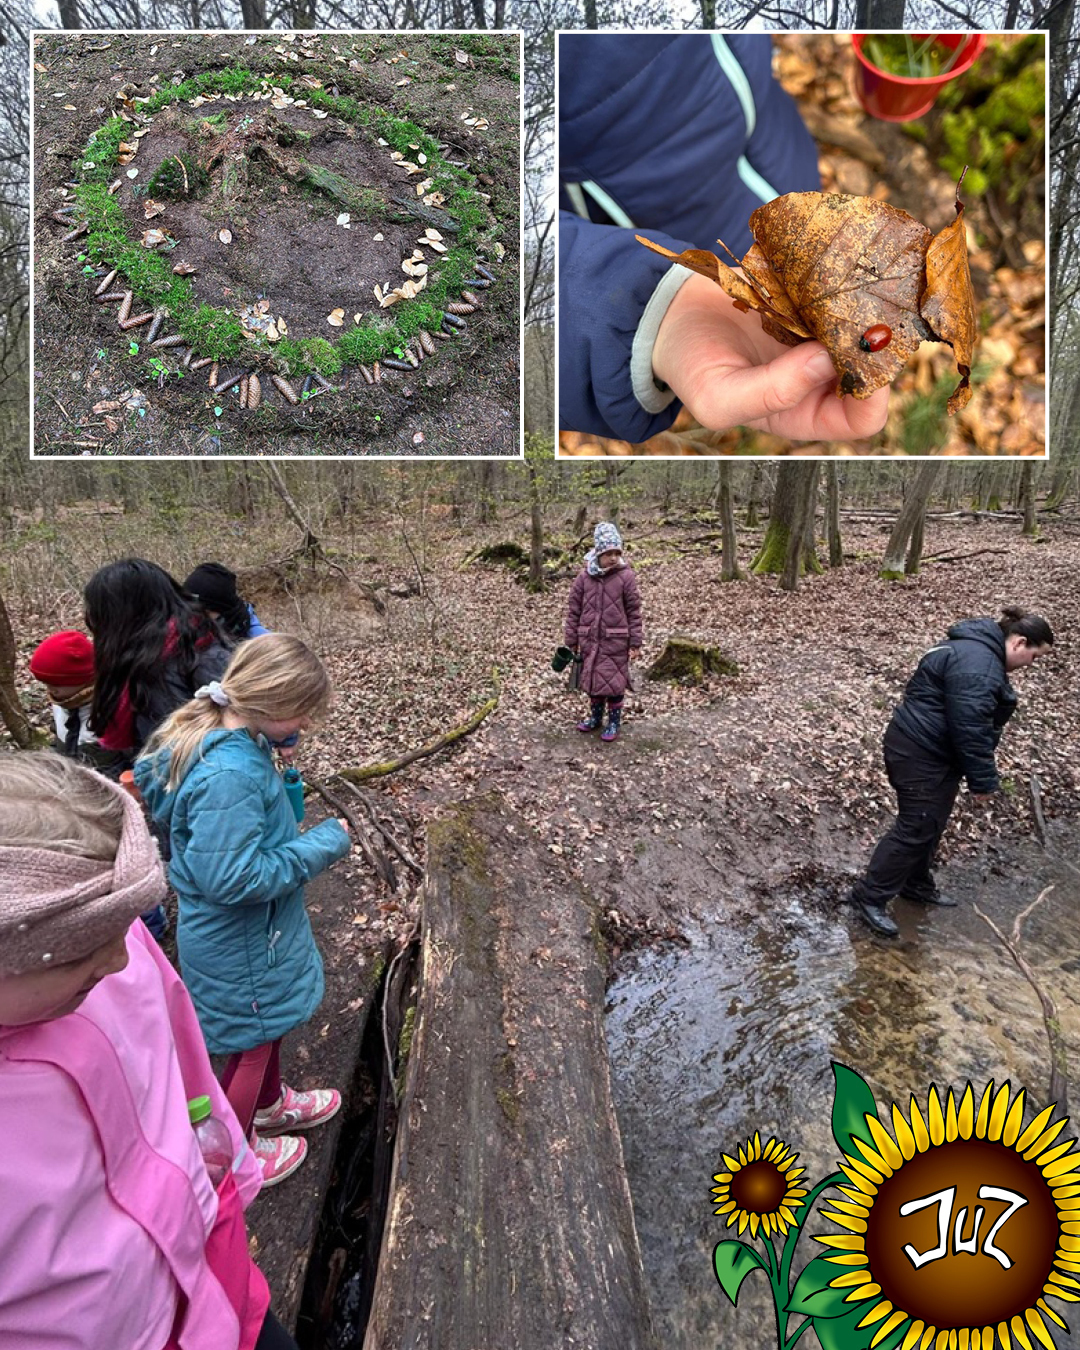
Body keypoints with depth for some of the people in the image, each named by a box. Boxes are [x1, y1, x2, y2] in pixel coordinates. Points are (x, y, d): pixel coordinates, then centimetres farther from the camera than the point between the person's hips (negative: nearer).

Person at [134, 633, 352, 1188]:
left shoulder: (230, 740, -7)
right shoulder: (228, 777, -36)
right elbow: (234, 878, -33)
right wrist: (323, 843, -25)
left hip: (255, 929, 9)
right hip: (240, 943, -9)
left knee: (268, 1024, 31)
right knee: (251, 1042, 17)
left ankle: (270, 1105, 57)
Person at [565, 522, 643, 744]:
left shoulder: (626, 576, -10)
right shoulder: (584, 576, -4)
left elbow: (634, 611, -5)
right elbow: (573, 610, 2)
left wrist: (635, 643, -5)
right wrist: (571, 641, 1)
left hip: (615, 641, -3)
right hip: (590, 640, 3)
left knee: (613, 681, 6)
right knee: (592, 678, 15)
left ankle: (614, 721, 23)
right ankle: (596, 716, 34)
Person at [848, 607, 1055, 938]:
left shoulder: (982, 652, 14)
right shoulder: (977, 665, -24)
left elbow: (976, 725, 23)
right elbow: (970, 729, -26)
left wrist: (980, 776, 25)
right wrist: (983, 780, -17)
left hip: (935, 752, 11)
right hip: (919, 754, -11)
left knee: (931, 824, 19)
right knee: (916, 828, -5)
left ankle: (916, 885, 36)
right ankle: (870, 894, 5)